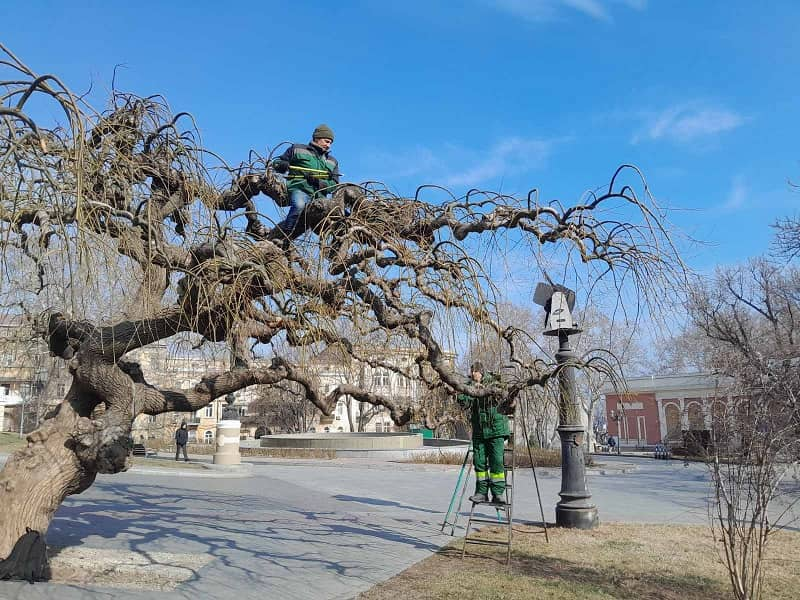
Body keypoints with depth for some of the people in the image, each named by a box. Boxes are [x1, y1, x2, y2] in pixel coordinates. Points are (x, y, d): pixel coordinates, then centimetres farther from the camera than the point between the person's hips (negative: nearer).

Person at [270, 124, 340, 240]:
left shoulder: (332, 161, 26)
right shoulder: (298, 149, 18)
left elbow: (334, 185, 14)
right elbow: (277, 162, 21)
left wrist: (317, 181, -6)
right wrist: (281, 165, -6)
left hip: (319, 196, 5)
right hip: (300, 189, -4)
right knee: (299, 205, -39)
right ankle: (278, 237, -32)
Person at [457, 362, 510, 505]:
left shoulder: (492, 382, -1)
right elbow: (466, 403, -2)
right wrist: (457, 394, -20)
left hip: (495, 428, -4)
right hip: (479, 430, 4)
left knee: (496, 461, -6)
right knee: (479, 461, 4)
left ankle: (498, 493, 0)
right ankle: (482, 492, 13)